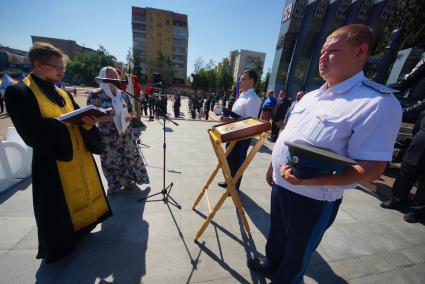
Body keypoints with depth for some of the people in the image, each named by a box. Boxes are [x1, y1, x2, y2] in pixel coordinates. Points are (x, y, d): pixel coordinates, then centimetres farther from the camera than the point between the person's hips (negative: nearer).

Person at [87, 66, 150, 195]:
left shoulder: (123, 94, 5)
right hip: (108, 136, -4)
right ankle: (114, 185, 29)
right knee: (111, 161, 7)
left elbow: (131, 111, 13)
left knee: (130, 156, 10)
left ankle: (128, 181, 32)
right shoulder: (95, 95, -8)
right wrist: (104, 117, -24)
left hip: (125, 133, 4)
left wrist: (129, 116, -9)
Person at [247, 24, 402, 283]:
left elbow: (372, 168, -21)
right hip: (280, 185, 7)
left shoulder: (379, 103, -16)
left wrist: (308, 179, -33)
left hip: (313, 199, -7)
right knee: (276, 235, 30)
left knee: (297, 252, 21)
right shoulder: (311, 96, 7)